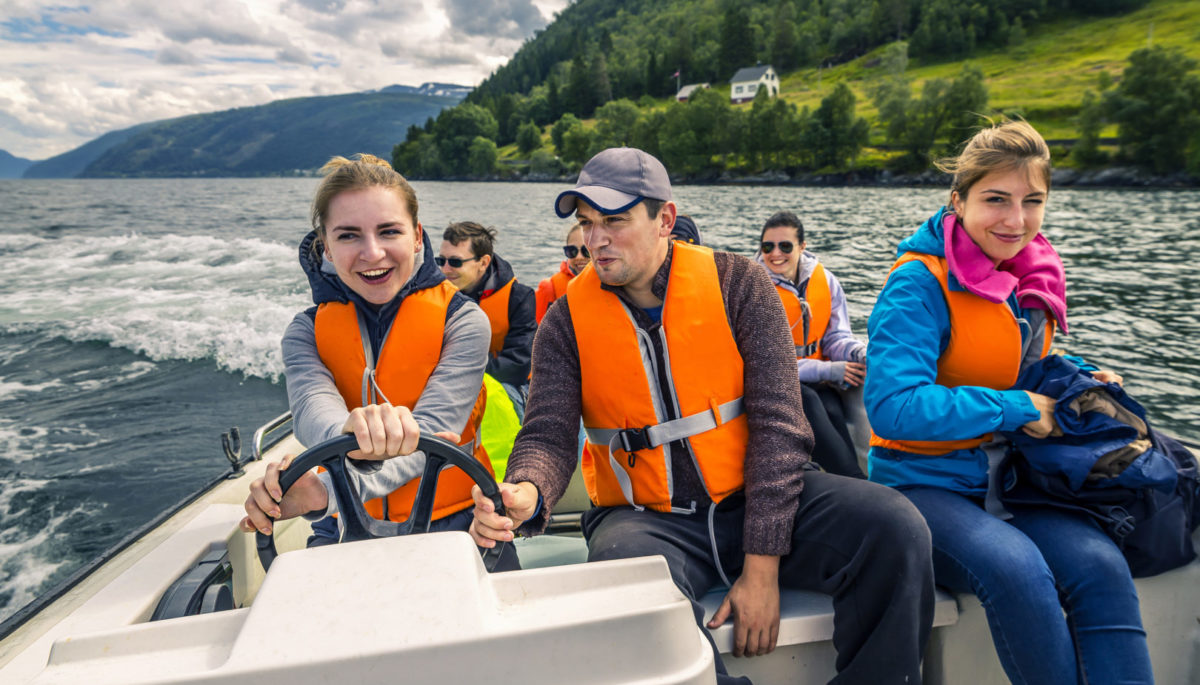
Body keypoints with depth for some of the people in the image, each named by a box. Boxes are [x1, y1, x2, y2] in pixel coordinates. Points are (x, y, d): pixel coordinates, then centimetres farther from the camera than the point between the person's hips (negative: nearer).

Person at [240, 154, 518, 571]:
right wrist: (354, 435, -44)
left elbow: (431, 428, -19)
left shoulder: (462, 321, -6)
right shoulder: (307, 332, 1)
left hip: (452, 519, -1)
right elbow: (312, 409, -19)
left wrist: (325, 492, -35)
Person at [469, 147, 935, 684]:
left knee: (896, 529, -21)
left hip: (752, 499, 1)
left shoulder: (736, 284, -3)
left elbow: (777, 423, -9)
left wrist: (762, 565, -15)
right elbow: (549, 436, -5)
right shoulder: (567, 322, 1)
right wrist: (526, 492, -32)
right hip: (644, 518, 0)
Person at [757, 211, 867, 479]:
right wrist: (827, 370, -22)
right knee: (807, 401, -34)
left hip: (817, 384, 4)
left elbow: (836, 337, 8)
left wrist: (861, 353, -18)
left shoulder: (826, 281, 5)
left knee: (832, 407, -30)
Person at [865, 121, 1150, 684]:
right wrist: (1017, 408, -19)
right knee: (1016, 570, -32)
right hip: (925, 484, -6)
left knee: (1101, 566, -22)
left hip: (1005, 483, 6)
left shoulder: (1034, 277, 8)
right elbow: (893, 406, -26)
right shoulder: (919, 284, -15)